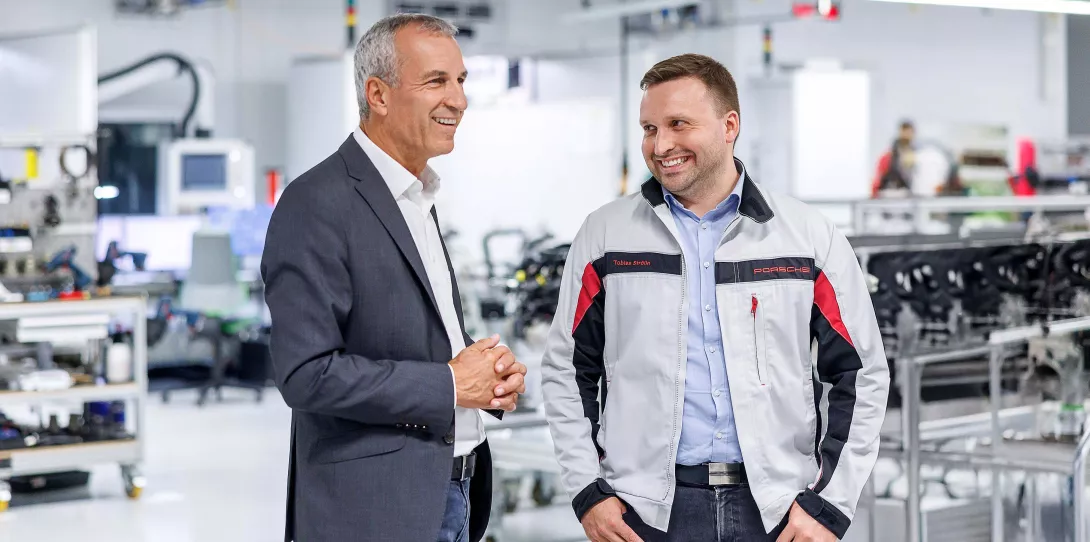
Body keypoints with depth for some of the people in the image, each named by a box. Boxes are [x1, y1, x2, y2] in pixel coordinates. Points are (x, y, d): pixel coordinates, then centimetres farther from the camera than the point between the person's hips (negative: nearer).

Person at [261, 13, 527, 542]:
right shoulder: (317, 204, -15)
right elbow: (308, 374, -22)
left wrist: (492, 373, 3)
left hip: (450, 496, 9)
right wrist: (450, 384, -16)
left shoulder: (417, 199, 15)